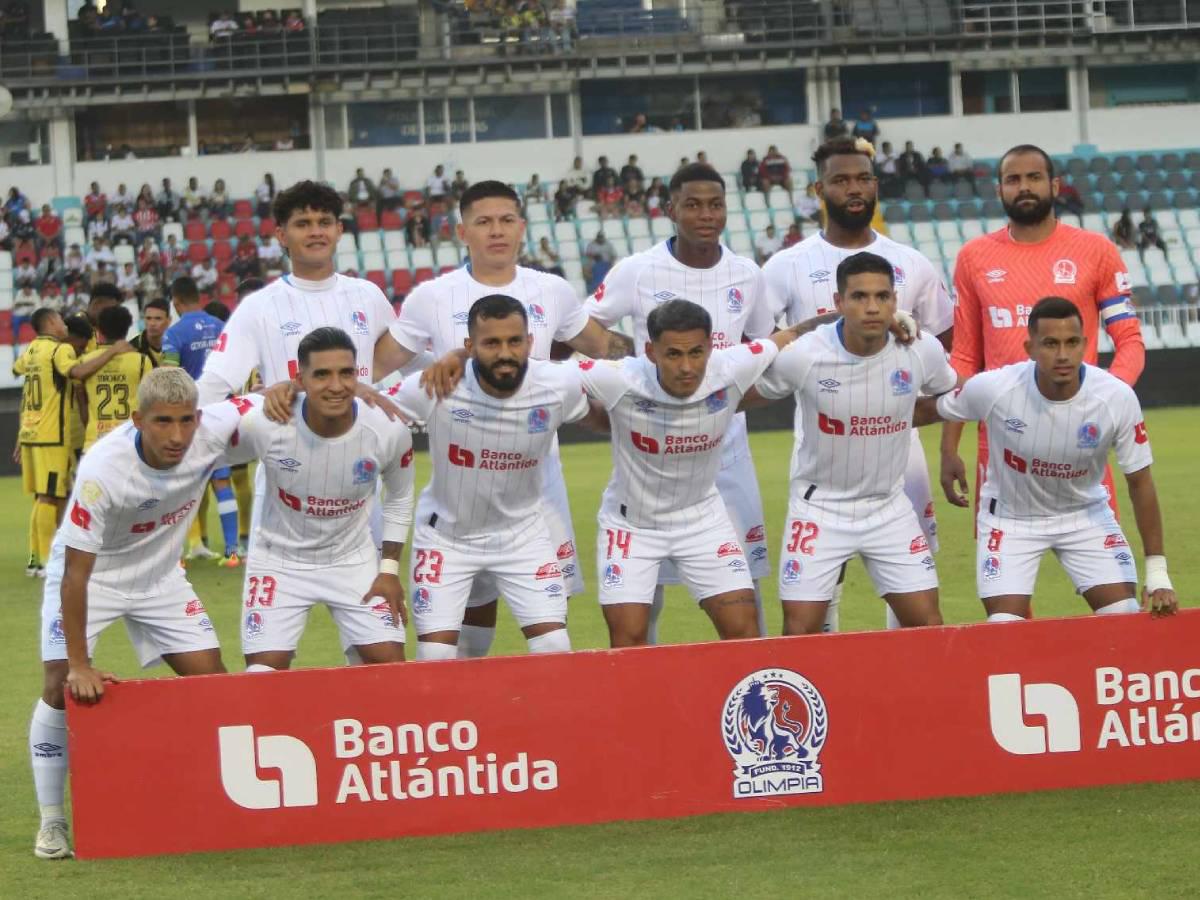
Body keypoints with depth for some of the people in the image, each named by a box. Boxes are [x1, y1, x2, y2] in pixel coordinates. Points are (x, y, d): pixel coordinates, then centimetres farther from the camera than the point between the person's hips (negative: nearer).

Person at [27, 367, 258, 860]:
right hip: (89, 572, -4)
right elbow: (77, 570, -31)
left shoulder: (211, 430, -26)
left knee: (212, 679, -3)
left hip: (159, 574, 4)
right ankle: (51, 820, -2)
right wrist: (79, 664, -29)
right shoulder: (102, 471, -37)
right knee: (64, 687, -16)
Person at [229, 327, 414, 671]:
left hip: (355, 562, 2)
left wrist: (390, 569, 0)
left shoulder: (389, 430, -19)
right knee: (264, 676, -8)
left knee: (391, 665, -4)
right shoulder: (264, 424, -26)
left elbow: (399, 498, 2)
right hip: (280, 562, -1)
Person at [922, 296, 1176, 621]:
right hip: (1010, 517, -1)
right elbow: (936, 409, -5)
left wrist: (1157, 573, -12)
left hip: (1085, 514, 1)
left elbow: (1140, 483, -13)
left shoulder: (1117, 398, -23)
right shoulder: (993, 389, -27)